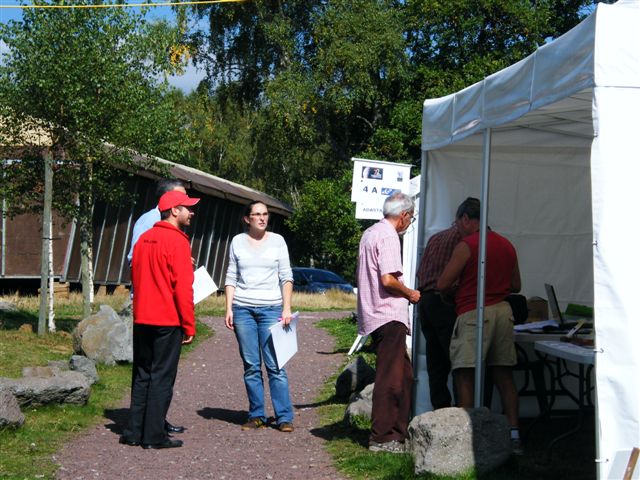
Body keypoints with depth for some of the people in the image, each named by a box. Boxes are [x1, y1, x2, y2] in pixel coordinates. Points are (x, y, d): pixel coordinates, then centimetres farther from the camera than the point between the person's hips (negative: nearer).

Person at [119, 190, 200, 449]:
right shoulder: (177, 241, -13)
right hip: (168, 321, -7)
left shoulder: (144, 238, 11)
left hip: (141, 319, 7)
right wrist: (189, 326, -11)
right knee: (162, 377, -1)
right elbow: (183, 287, -16)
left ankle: (134, 432, 15)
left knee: (141, 375, 13)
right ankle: (154, 436, 0)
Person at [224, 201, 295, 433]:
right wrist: (229, 308, 2)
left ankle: (284, 417, -5)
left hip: (271, 308, -1)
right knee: (251, 366, 3)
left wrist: (287, 308, -4)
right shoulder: (238, 241, 8)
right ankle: (257, 416, 9)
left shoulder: (277, 241, 6)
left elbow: (286, 277, 5)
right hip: (243, 309, 2)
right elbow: (231, 278, 10)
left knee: (275, 365, -8)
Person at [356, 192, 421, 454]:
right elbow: (388, 279, -22)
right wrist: (410, 294, -5)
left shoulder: (370, 233, 19)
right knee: (390, 379, -6)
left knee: (403, 375, 14)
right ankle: (382, 438, -3)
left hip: (375, 313, 10)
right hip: (389, 316, -10)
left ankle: (398, 431, 19)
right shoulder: (388, 236, -13)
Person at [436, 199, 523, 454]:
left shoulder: (466, 245, -7)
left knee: (464, 374, -3)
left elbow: (442, 284, -8)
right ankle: (514, 435, 9)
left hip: (474, 313, -7)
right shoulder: (507, 245, 13)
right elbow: (516, 285, 21)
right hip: (503, 310, 7)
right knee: (504, 375, 9)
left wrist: (459, 283, 12)